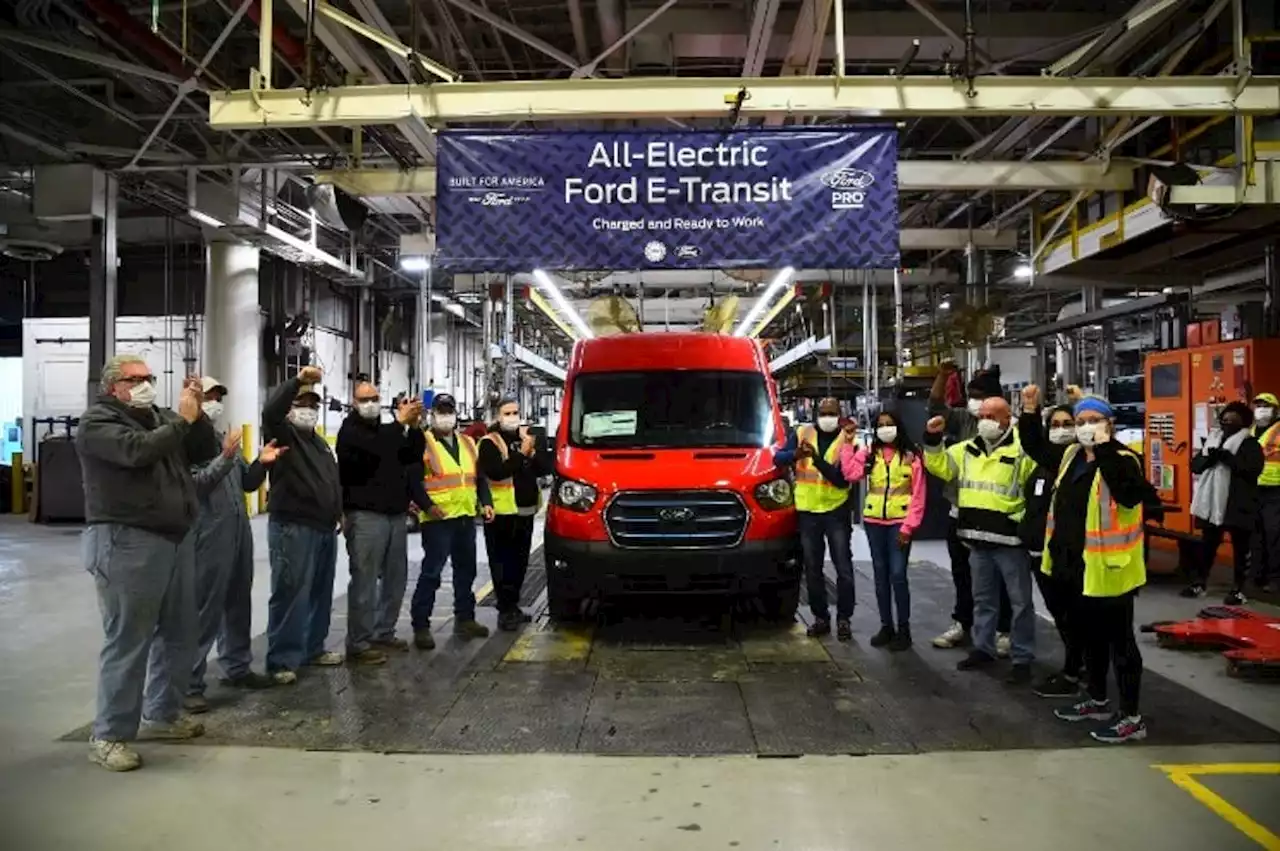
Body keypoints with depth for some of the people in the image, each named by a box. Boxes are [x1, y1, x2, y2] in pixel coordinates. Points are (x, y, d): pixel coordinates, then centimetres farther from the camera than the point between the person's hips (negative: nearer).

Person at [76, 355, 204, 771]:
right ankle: (109, 736, 6)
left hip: (176, 538, 8)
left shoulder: (158, 417, 16)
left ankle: (162, 714, 30)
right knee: (127, 640, -4)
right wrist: (183, 419, -16)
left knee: (179, 633, 14)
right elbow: (138, 451, -23)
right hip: (127, 542, -8)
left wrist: (197, 413, 5)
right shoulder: (97, 421, -5)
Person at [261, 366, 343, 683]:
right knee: (291, 595, -7)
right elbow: (270, 411, -25)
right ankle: (282, 660, -1)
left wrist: (337, 514, 20)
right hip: (293, 527, -8)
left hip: (324, 528, 8)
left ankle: (313, 648, 25)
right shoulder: (283, 432, -2)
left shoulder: (319, 442, 22)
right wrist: (298, 380, -31)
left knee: (320, 594, 13)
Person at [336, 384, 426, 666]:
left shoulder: (387, 430, 20)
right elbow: (373, 449, -23)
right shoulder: (350, 430, -3)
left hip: (395, 514, 8)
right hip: (365, 515, -8)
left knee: (396, 577, 11)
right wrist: (400, 421, -21)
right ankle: (358, 643, -3)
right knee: (365, 580, -8)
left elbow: (412, 455, 9)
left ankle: (383, 632, 22)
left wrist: (413, 426, -5)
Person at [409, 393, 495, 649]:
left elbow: (479, 477, 20)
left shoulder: (467, 443, 17)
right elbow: (412, 480, -10)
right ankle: (420, 625, -1)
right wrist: (427, 506, -20)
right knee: (432, 572, -8)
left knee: (466, 570, 15)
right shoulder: (422, 443, -4)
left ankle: (465, 618, 27)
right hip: (438, 519, -7)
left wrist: (486, 502, 7)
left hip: (466, 516, 7)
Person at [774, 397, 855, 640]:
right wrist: (796, 454, -25)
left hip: (836, 511, -2)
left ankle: (844, 619, 10)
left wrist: (817, 458, -27)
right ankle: (821, 617, 20)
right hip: (808, 511, 3)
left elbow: (842, 479, -15)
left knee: (843, 568, 0)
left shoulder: (848, 441, -5)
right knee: (812, 568, 9)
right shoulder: (801, 434, 3)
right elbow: (777, 458, -4)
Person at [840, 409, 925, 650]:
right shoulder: (868, 453, 9)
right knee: (880, 575, 10)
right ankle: (886, 626, 20)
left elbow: (917, 495, -4)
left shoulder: (911, 456, 0)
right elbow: (851, 473, -10)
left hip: (899, 522, -4)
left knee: (897, 575, -7)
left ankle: (903, 629, 5)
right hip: (873, 521, 4)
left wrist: (909, 526, -11)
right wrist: (847, 444, -9)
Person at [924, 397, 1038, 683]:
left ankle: (1023, 658, 14)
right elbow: (939, 466, 12)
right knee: (983, 598, 18)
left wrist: (1024, 520, -18)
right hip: (978, 539, 6)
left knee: (1020, 601, 5)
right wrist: (933, 440, -1)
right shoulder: (967, 450, 10)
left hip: (1010, 539, -6)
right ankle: (983, 648, 31)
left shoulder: (1022, 451, -10)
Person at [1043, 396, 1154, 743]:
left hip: (1109, 566, -8)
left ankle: (1131, 717, 12)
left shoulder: (1122, 459, -14)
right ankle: (1098, 700, 36)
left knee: (1119, 639, 1)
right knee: (1091, 636, 20)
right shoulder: (1072, 456, 8)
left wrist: (1105, 450, -32)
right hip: (1078, 564, 8)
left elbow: (1130, 494, -34)